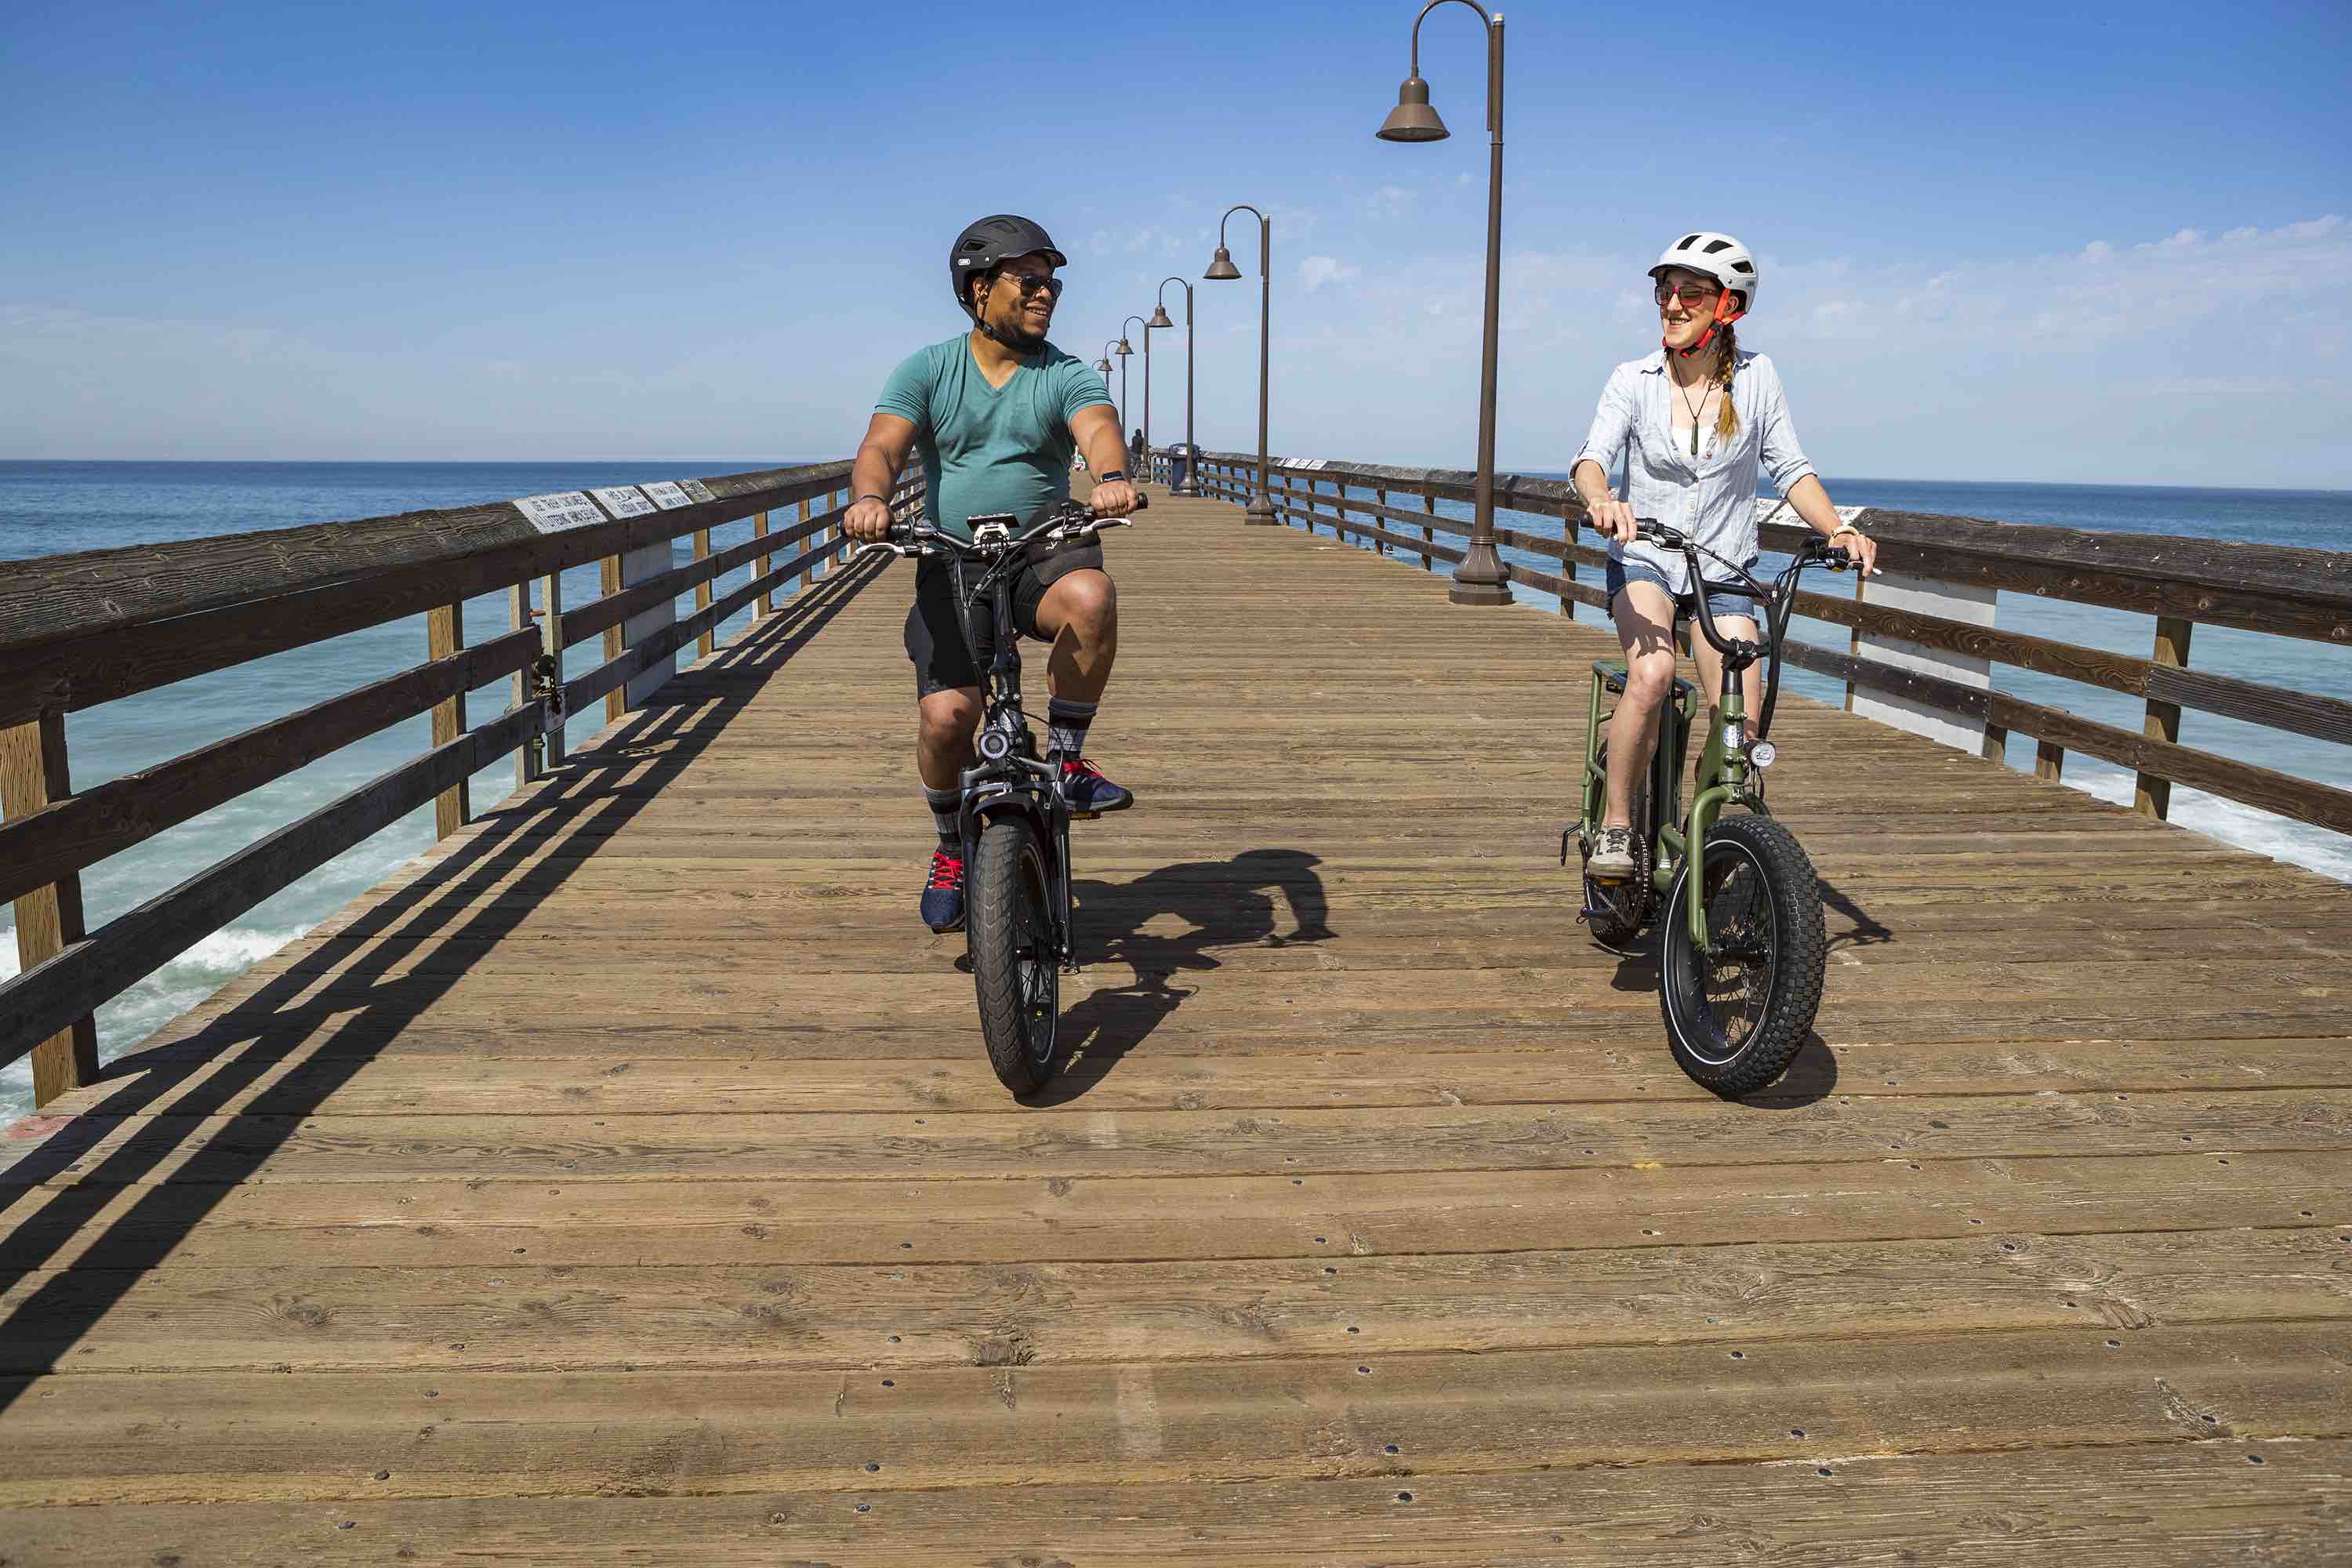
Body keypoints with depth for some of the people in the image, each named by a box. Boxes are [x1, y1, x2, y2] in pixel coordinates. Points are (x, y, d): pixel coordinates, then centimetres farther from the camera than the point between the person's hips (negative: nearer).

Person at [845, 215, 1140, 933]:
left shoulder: (1066, 375, 3)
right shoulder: (928, 370, 5)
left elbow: (1098, 426, -18)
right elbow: (883, 445, -10)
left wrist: (1111, 478, -43)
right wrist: (868, 497, -34)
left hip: (1044, 557, 0)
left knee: (1091, 597, -36)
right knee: (945, 717, -16)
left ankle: (1065, 762, -15)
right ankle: (951, 847, 14)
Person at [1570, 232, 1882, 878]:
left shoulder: (1755, 377, -1)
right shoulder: (1633, 380, -4)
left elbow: (1790, 468, 0)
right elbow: (1592, 456, -17)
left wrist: (1838, 529, -18)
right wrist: (1602, 501, -41)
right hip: (1644, 560, -2)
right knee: (1651, 673, -32)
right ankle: (1615, 827, -17)